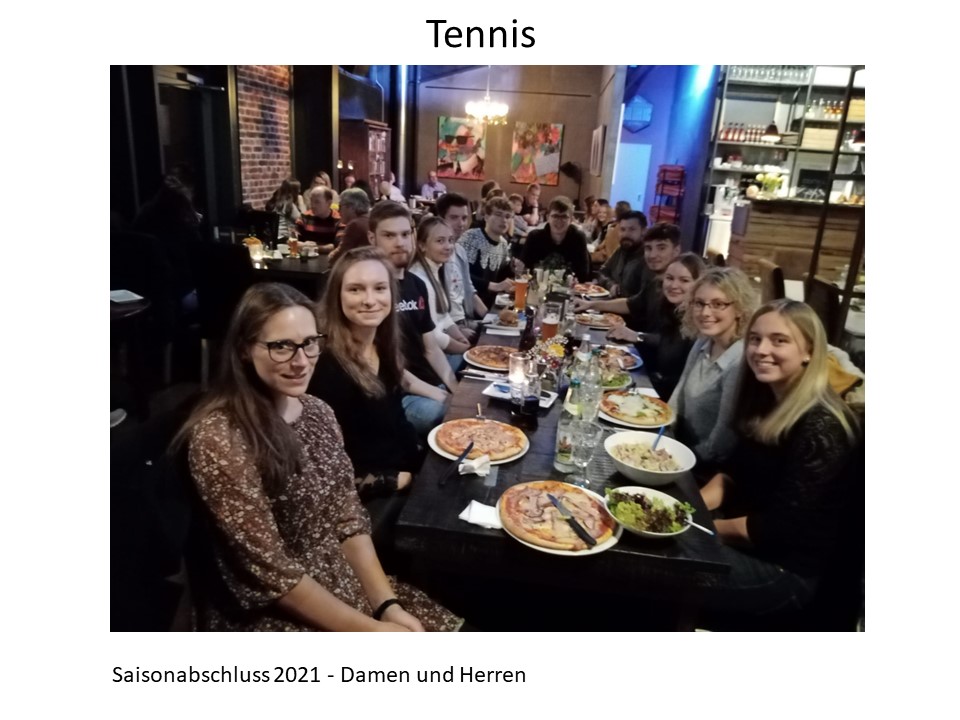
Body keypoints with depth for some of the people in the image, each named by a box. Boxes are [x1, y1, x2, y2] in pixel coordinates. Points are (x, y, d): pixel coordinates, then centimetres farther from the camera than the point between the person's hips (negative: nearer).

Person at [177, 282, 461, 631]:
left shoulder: (317, 412, 1)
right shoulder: (219, 437, -21)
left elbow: (349, 520, 3)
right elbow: (270, 571, -19)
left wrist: (387, 605, -6)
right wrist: (370, 628, -17)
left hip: (343, 584, 6)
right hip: (267, 614, -6)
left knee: (447, 627, -3)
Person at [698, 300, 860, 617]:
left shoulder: (820, 429, -24)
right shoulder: (766, 400, 3)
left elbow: (777, 527, -24)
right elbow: (733, 472, 8)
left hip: (786, 570, -8)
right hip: (741, 537, 8)